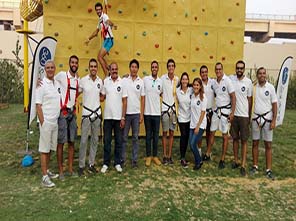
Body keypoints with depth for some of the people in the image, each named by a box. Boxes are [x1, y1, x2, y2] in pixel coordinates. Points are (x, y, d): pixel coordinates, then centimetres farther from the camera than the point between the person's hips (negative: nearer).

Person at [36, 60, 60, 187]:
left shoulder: (57, 83, 9)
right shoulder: (42, 85, -11)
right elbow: (38, 106, -13)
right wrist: (43, 123, -15)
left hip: (55, 122, 7)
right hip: (46, 122, -7)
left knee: (50, 148, 15)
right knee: (44, 149, -1)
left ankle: (47, 171, 27)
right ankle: (44, 177, 3)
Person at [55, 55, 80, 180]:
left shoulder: (78, 79, 10)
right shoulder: (61, 75, -6)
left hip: (73, 112, 6)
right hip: (62, 112, -6)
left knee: (71, 142, 10)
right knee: (61, 142, 0)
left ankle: (70, 169, 19)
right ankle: (61, 171, 9)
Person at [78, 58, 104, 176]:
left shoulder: (100, 81, 3)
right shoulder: (83, 80, -6)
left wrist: (97, 99, 2)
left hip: (97, 113, 4)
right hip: (86, 113, -3)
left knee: (95, 140, 10)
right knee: (84, 140, -2)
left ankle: (91, 164, 22)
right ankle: (81, 165, 11)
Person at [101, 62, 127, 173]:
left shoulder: (122, 82, -2)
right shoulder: (105, 81, 1)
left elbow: (124, 101, -2)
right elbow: (102, 97, 8)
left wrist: (123, 118, -5)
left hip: (119, 117, -1)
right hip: (107, 116, 1)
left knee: (119, 141, 8)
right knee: (107, 141, 7)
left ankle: (117, 163, 20)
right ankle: (106, 163, 19)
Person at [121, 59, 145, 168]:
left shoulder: (141, 82, 3)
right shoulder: (124, 80, -2)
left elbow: (143, 99, 5)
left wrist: (142, 114, 1)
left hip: (136, 113, 2)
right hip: (126, 113, -1)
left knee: (135, 137, 8)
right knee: (124, 137, 6)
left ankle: (134, 160, 17)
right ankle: (122, 159, 17)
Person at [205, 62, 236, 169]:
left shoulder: (227, 81, -12)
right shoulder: (214, 82, 6)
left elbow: (233, 97, -12)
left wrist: (232, 112, -16)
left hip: (225, 110, -5)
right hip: (216, 110, 6)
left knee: (225, 135, 3)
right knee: (212, 132, 10)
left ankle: (222, 159, 12)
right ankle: (207, 154, 22)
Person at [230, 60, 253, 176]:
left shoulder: (248, 82, -5)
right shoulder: (231, 79, -1)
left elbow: (250, 99, 1)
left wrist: (249, 116, 1)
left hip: (244, 115, -2)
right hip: (233, 114, 2)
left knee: (244, 140, 2)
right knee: (235, 138, 13)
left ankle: (243, 165, 7)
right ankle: (236, 161, 25)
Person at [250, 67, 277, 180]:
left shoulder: (270, 87, -5)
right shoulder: (253, 87, 0)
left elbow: (274, 104, -4)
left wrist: (274, 121, -9)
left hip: (267, 118, -2)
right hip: (256, 118, 2)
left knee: (268, 145, 3)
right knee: (255, 143, 9)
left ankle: (268, 170, 10)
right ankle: (255, 166, 20)